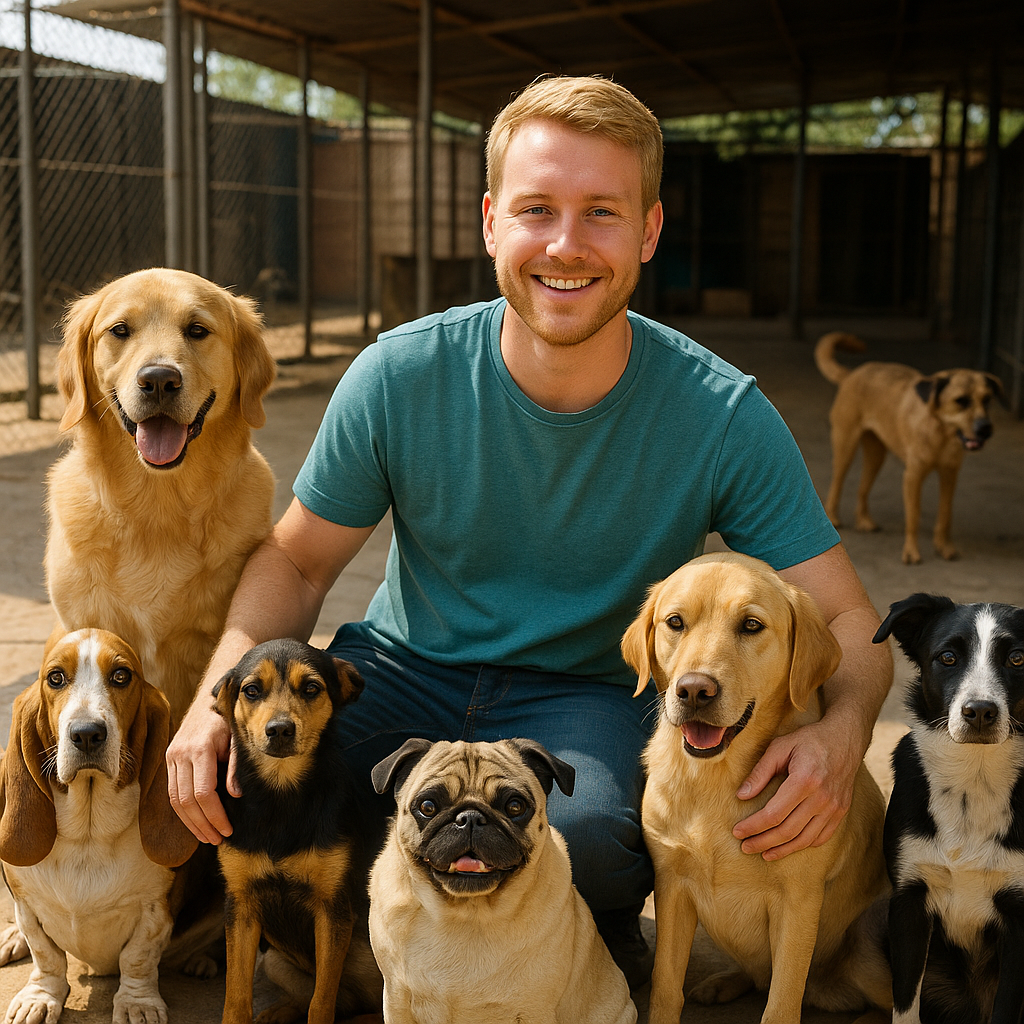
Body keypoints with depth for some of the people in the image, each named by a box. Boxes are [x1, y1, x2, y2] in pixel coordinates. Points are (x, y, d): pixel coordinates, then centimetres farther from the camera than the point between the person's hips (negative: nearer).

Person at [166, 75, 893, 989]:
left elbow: (849, 623, -11)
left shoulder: (724, 417, -15)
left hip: (586, 696, -1)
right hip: (405, 667, 2)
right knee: (229, 764, -26)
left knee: (580, 830, -36)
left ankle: (602, 939, 3)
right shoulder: (399, 379, -12)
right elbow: (296, 562, -1)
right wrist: (218, 695, -21)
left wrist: (840, 734, -35)